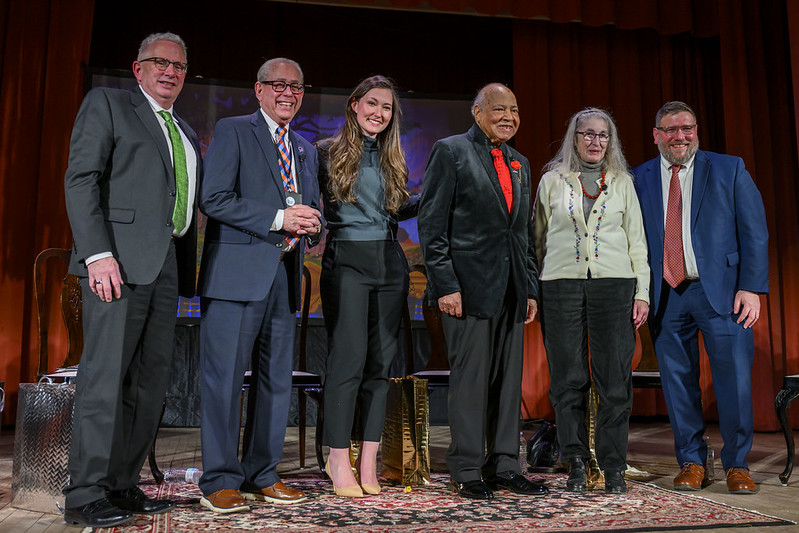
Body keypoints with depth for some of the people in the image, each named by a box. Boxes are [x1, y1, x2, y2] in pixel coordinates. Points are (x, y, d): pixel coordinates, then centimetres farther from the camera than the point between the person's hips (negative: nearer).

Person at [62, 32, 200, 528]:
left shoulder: (188, 134, 25)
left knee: (152, 381, 5)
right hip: (119, 260, -6)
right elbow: (81, 179, -4)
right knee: (105, 376, -7)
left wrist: (188, 272, 10)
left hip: (167, 266, 7)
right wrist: (98, 253, -16)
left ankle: (123, 485, 14)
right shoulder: (106, 103, 7)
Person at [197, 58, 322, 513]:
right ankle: (220, 481, 6)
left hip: (285, 275, 7)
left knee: (277, 380, 9)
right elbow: (214, 199, -9)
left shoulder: (307, 150, 21)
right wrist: (278, 219, -15)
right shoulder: (233, 132, 2)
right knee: (225, 378, -4)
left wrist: (312, 225, 0)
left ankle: (262, 476, 20)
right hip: (237, 272, -6)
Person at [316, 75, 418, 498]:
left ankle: (368, 460, 11)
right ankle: (339, 460, 2)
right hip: (346, 261, -5)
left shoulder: (392, 160, 17)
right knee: (349, 359, -9)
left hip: (389, 262, 5)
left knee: (381, 360, 3)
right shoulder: (328, 152, 4)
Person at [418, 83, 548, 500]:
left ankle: (504, 466, 20)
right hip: (469, 285, -6)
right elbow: (431, 224, -7)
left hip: (511, 290, 7)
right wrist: (445, 284, -15)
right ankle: (467, 472, 9)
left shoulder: (520, 164, 20)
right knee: (470, 379, -2)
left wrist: (531, 287, 14)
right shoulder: (450, 151, 0)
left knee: (509, 380, 9)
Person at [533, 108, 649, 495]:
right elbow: (539, 237, 11)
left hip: (614, 284, 1)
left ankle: (614, 467, 11)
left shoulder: (622, 182, 12)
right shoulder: (552, 180, 10)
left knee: (614, 381, 0)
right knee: (568, 379, 1)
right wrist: (535, 294, 6)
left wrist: (642, 291, 3)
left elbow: (637, 240, 11)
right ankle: (576, 465, 13)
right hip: (561, 284, 0)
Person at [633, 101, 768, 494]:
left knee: (735, 378, -2)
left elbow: (754, 232, 2)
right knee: (677, 382, 6)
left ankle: (736, 465, 15)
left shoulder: (729, 169, 6)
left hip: (721, 291, -1)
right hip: (665, 296, 2)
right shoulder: (639, 179, 10)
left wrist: (751, 287, -8)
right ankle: (692, 463, 20)